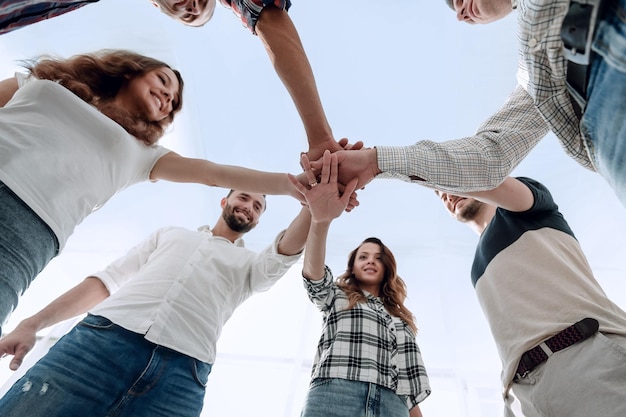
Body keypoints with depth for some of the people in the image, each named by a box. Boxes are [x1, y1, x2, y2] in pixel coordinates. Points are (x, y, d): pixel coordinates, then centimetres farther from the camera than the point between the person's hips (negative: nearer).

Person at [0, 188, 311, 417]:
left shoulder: (249, 266, 23)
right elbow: (107, 280, 21)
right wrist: (32, 324, 11)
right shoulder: (170, 233, 27)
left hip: (180, 376, -1)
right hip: (101, 338, 2)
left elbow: (287, 250, 2)